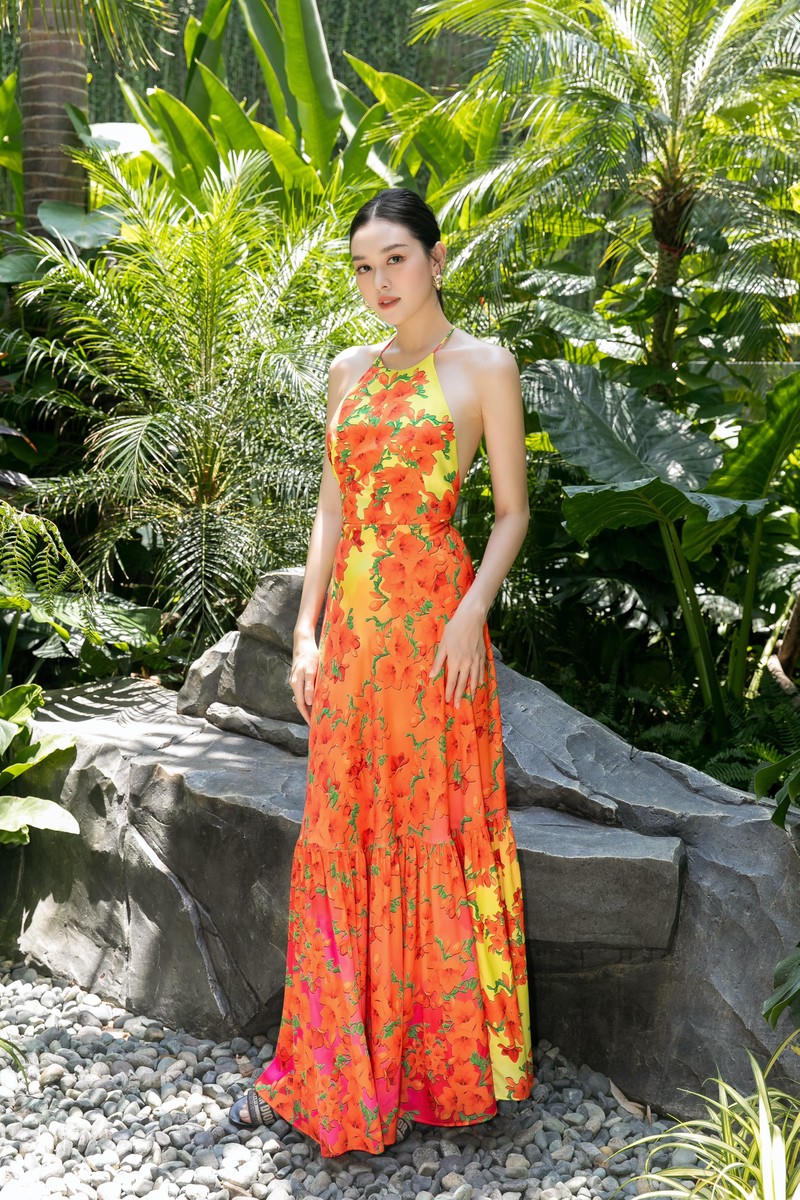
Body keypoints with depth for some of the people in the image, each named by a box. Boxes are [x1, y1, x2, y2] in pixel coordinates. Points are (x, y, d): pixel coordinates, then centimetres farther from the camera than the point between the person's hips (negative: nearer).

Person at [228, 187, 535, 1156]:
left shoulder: (484, 367, -1)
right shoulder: (349, 371, 13)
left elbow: (512, 512, -2)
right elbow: (332, 508, 13)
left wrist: (472, 612, -16)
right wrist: (307, 629, 6)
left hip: (434, 621, -5)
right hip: (351, 622, 5)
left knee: (438, 826, 2)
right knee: (341, 835, 8)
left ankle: (454, 1058, 20)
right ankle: (325, 1071, 20)